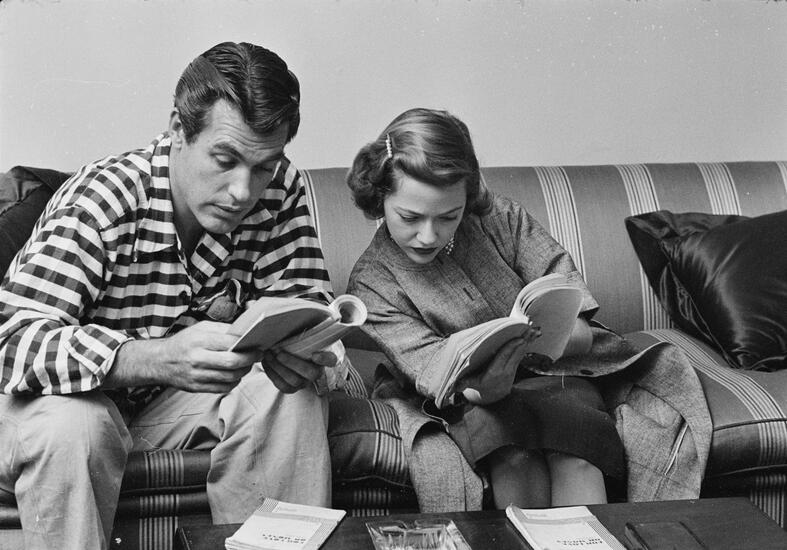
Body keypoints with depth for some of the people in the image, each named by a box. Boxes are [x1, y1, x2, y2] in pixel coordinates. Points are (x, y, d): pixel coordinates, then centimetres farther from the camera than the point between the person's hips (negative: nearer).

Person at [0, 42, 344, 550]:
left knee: (294, 399, -21)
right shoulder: (102, 200, -28)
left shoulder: (278, 189, -13)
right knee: (70, 429, -36)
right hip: (74, 398, -4)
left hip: (180, 397, 4)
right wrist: (162, 359, -53)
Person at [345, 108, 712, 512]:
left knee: (574, 456, -32)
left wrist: (543, 335, -29)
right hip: (467, 398, -1)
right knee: (514, 458, -35)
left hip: (551, 372, 2)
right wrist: (480, 388, -44)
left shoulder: (500, 219, -3)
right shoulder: (372, 284, -8)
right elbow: (432, 367, -21)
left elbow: (578, 331, -5)